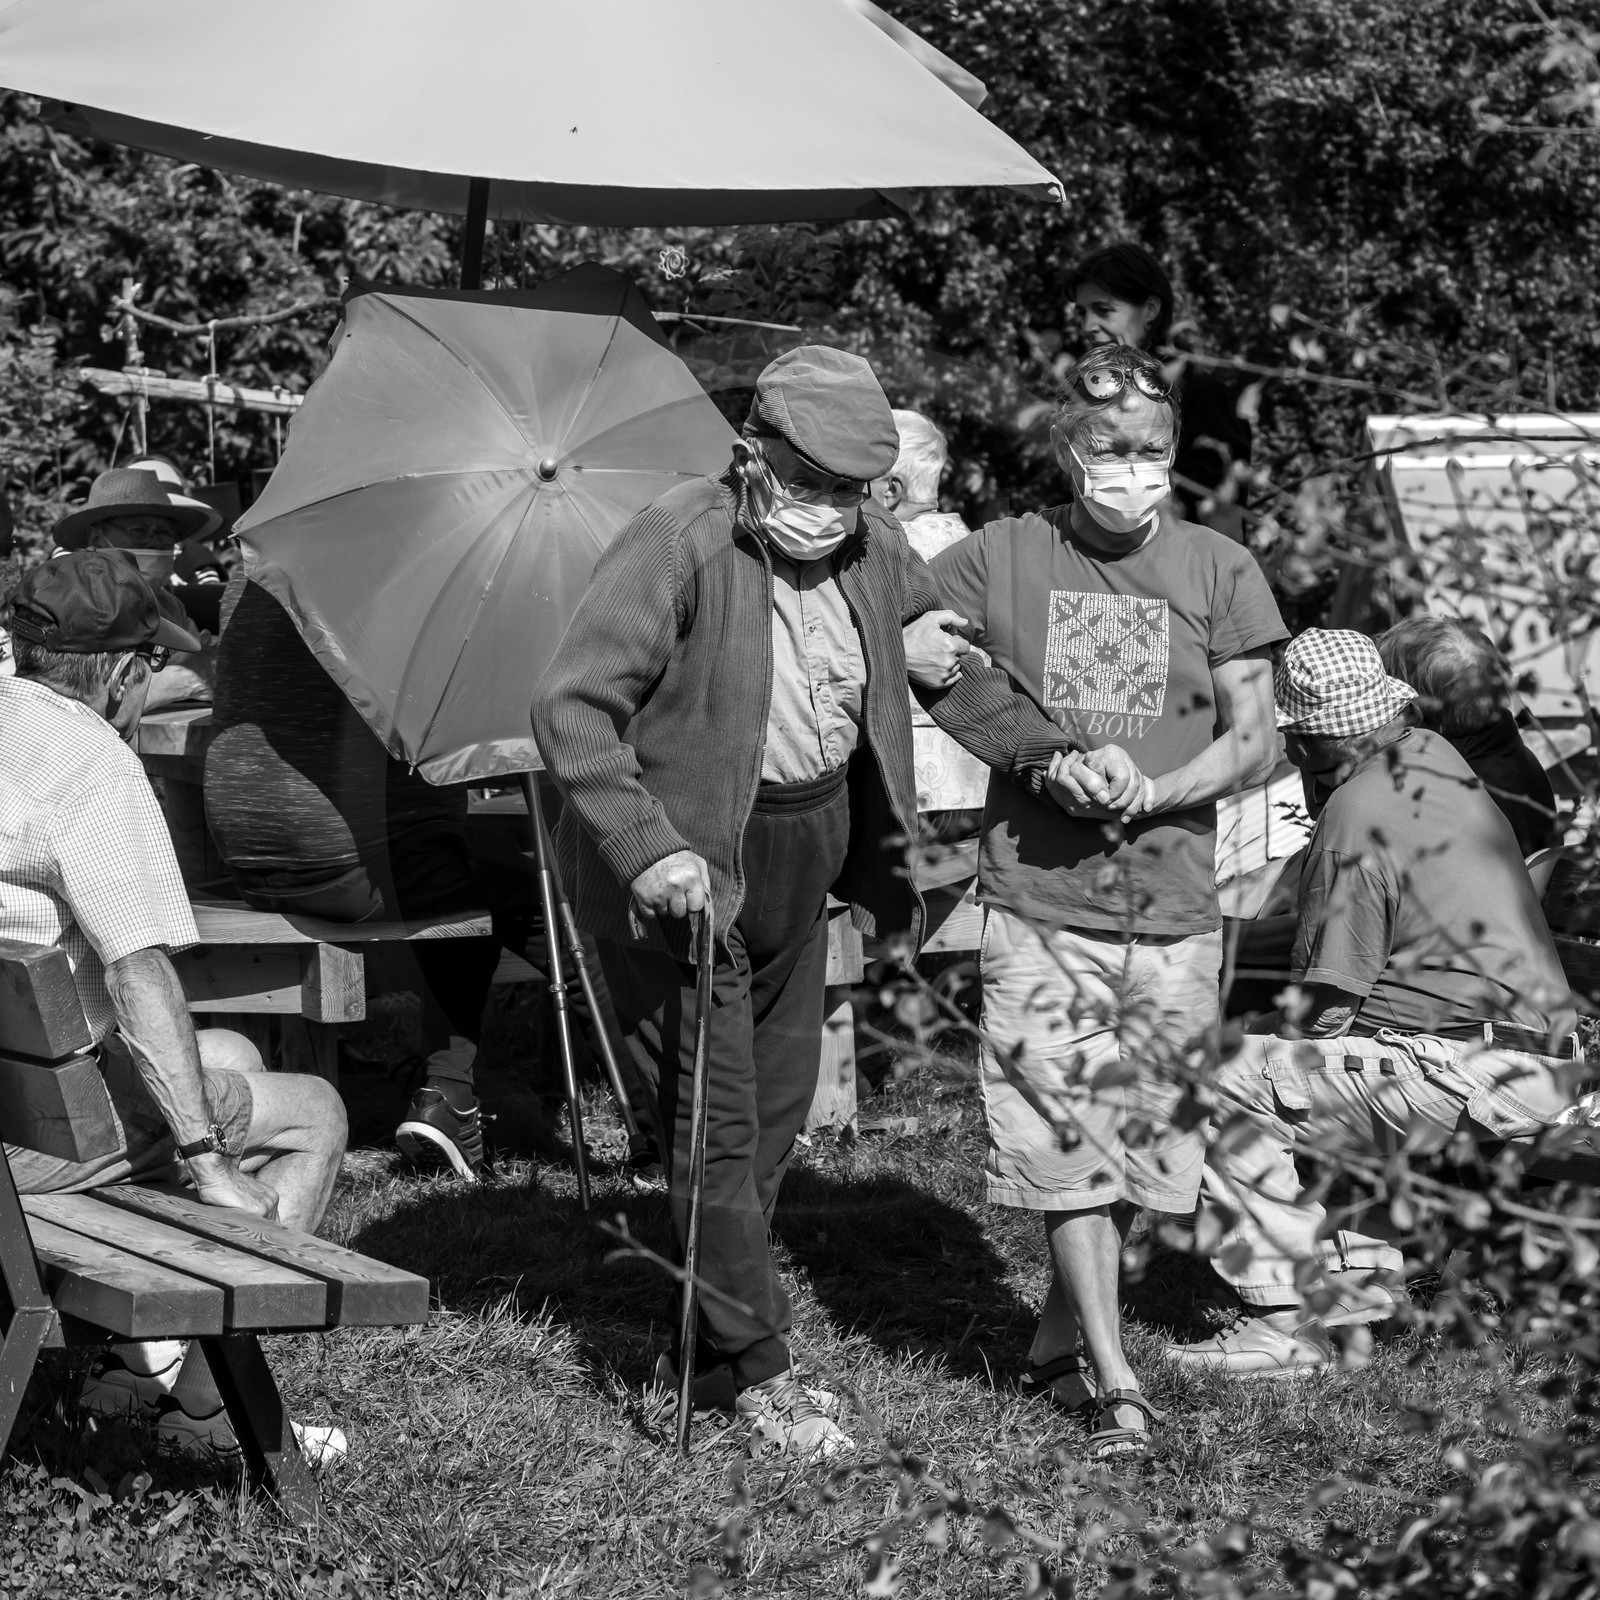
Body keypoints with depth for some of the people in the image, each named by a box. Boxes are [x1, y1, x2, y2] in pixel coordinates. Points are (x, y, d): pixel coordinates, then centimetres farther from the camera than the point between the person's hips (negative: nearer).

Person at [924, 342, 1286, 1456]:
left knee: (1142, 1135, 7)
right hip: (1038, 900, -1)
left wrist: (1150, 792, -14)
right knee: (1067, 1136, -8)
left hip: (1174, 907, 2)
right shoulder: (1003, 558, 1)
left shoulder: (1219, 571, 3)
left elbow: (1254, 743, 4)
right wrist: (1041, 766, -6)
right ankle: (1114, 1383, -4)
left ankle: (1058, 1345, 25)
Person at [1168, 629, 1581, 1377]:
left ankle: (1286, 1322, -9)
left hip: (1477, 1079, -10)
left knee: (1225, 1088, -10)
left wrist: (1267, 1037, 6)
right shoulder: (1434, 757, 15)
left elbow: (1328, 1003, -12)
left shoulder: (1357, 817, -13)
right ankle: (1356, 1269, 23)